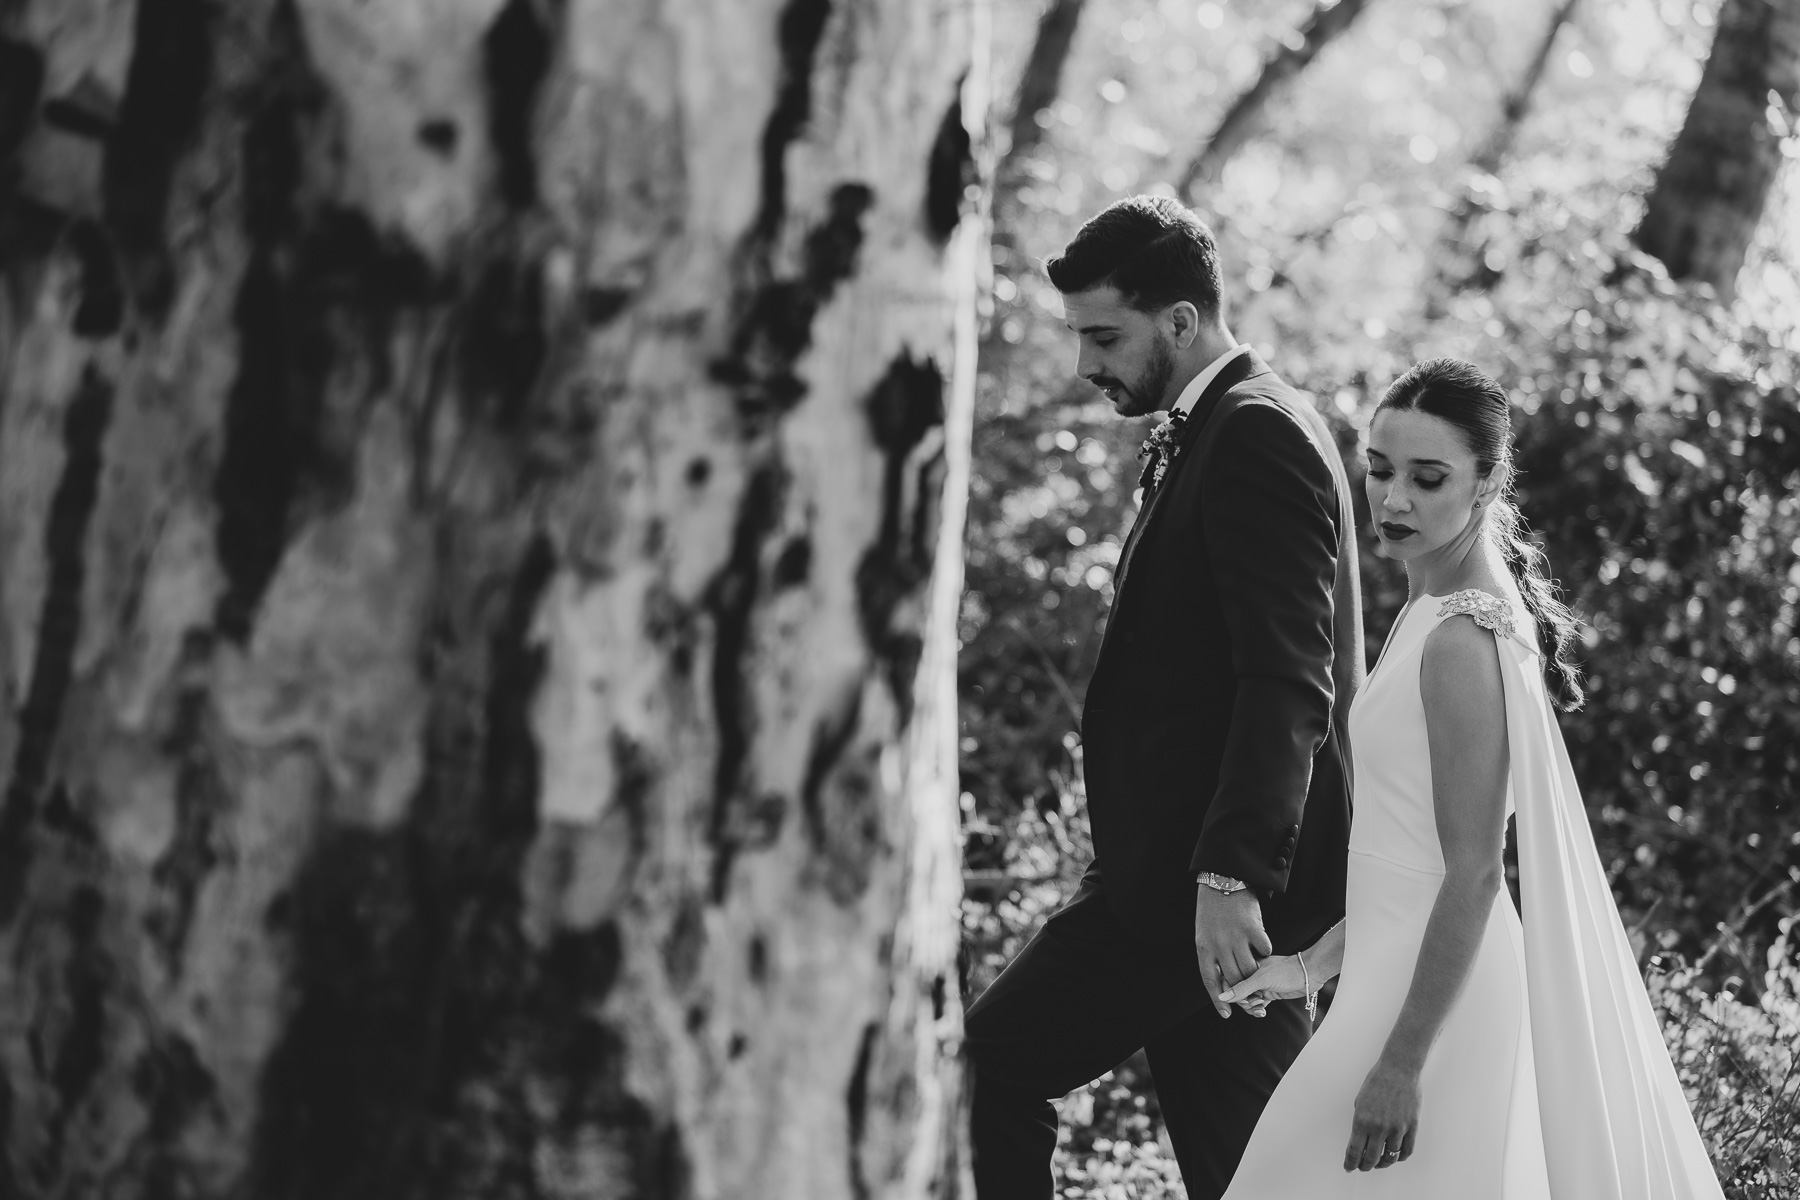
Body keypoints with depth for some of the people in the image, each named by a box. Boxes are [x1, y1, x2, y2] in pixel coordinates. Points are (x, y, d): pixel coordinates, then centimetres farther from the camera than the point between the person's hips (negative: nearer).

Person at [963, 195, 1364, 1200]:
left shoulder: (1256, 436, -13)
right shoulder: (1224, 431, 19)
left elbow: (1287, 682, -22)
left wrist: (1230, 876, -28)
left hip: (1201, 877, -10)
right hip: (1218, 864, 10)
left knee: (993, 1071, -7)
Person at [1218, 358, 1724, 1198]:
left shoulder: (1463, 640, -18)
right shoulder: (1436, 607, 10)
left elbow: (1472, 874, -21)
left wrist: (1402, 1062, -21)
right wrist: (1315, 963, 19)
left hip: (1436, 998, -9)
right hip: (1399, 971, 9)